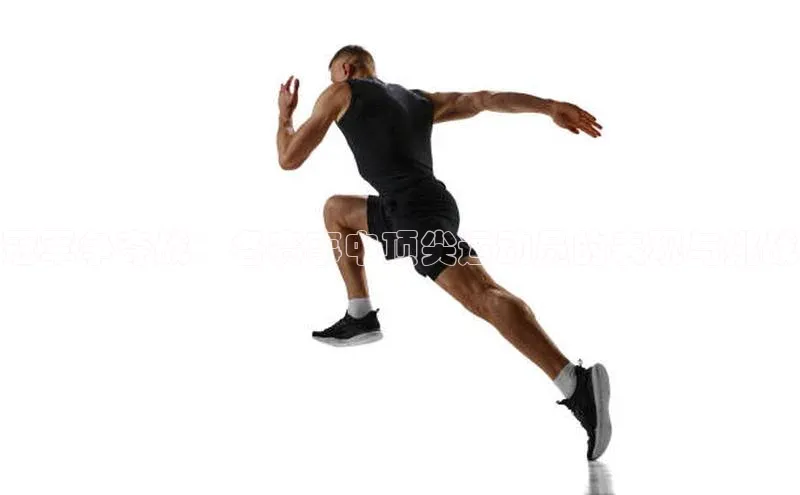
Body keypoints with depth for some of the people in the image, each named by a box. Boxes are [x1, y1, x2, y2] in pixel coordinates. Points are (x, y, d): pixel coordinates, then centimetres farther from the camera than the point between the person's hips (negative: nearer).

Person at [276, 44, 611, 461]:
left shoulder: (341, 93, 12)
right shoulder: (418, 100, 28)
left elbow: (289, 159, 12)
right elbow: (482, 99, 14)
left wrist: (284, 116, 33)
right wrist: (551, 107, 4)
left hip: (411, 209, -8)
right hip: (429, 204, 8)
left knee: (482, 294, -25)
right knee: (336, 209, 31)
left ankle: (577, 386, -42)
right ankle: (360, 318, 27)